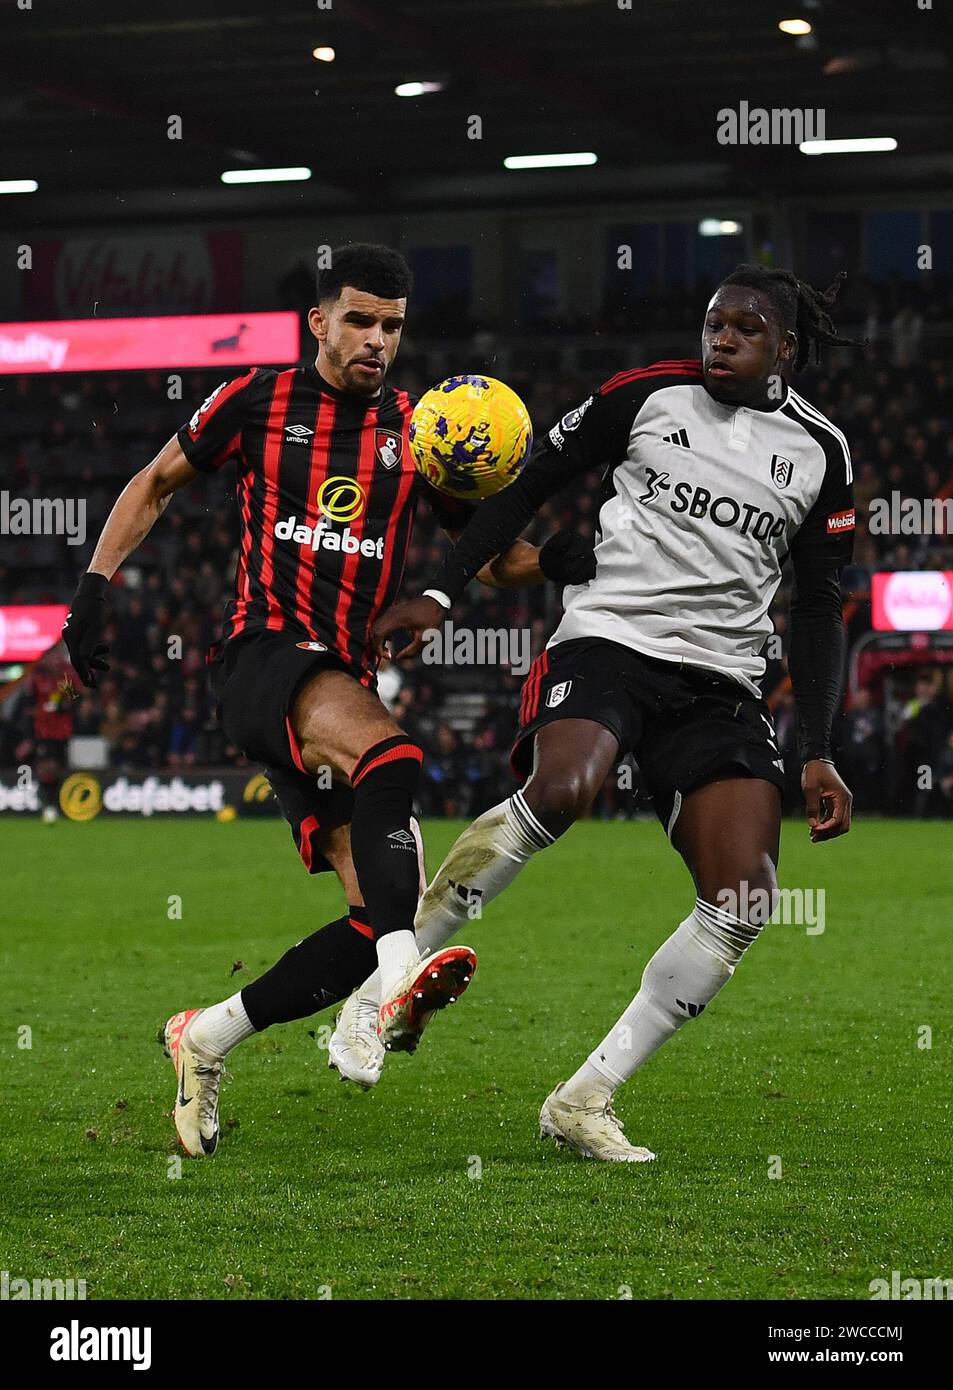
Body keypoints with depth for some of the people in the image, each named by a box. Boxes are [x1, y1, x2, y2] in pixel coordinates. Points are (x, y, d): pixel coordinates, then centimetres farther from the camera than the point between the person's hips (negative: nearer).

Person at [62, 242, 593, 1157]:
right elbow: (156, 483, 18)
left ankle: (204, 1037, 12)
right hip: (261, 657, -5)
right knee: (390, 755, -37)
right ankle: (400, 979, -52)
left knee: (373, 919, -5)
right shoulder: (258, 403, 6)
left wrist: (550, 562, -7)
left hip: (347, 683, 5)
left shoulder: (418, 431, 12)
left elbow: (487, 556, 16)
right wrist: (95, 584, 7)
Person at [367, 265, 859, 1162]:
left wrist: (816, 754, 7)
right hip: (607, 640, -4)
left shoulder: (818, 451, 10)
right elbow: (530, 485, 8)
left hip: (720, 684, 4)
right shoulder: (648, 396, 3)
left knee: (743, 902, -14)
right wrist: (441, 594, -2)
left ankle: (582, 1103, -6)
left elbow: (817, 608, 14)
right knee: (562, 791, -36)